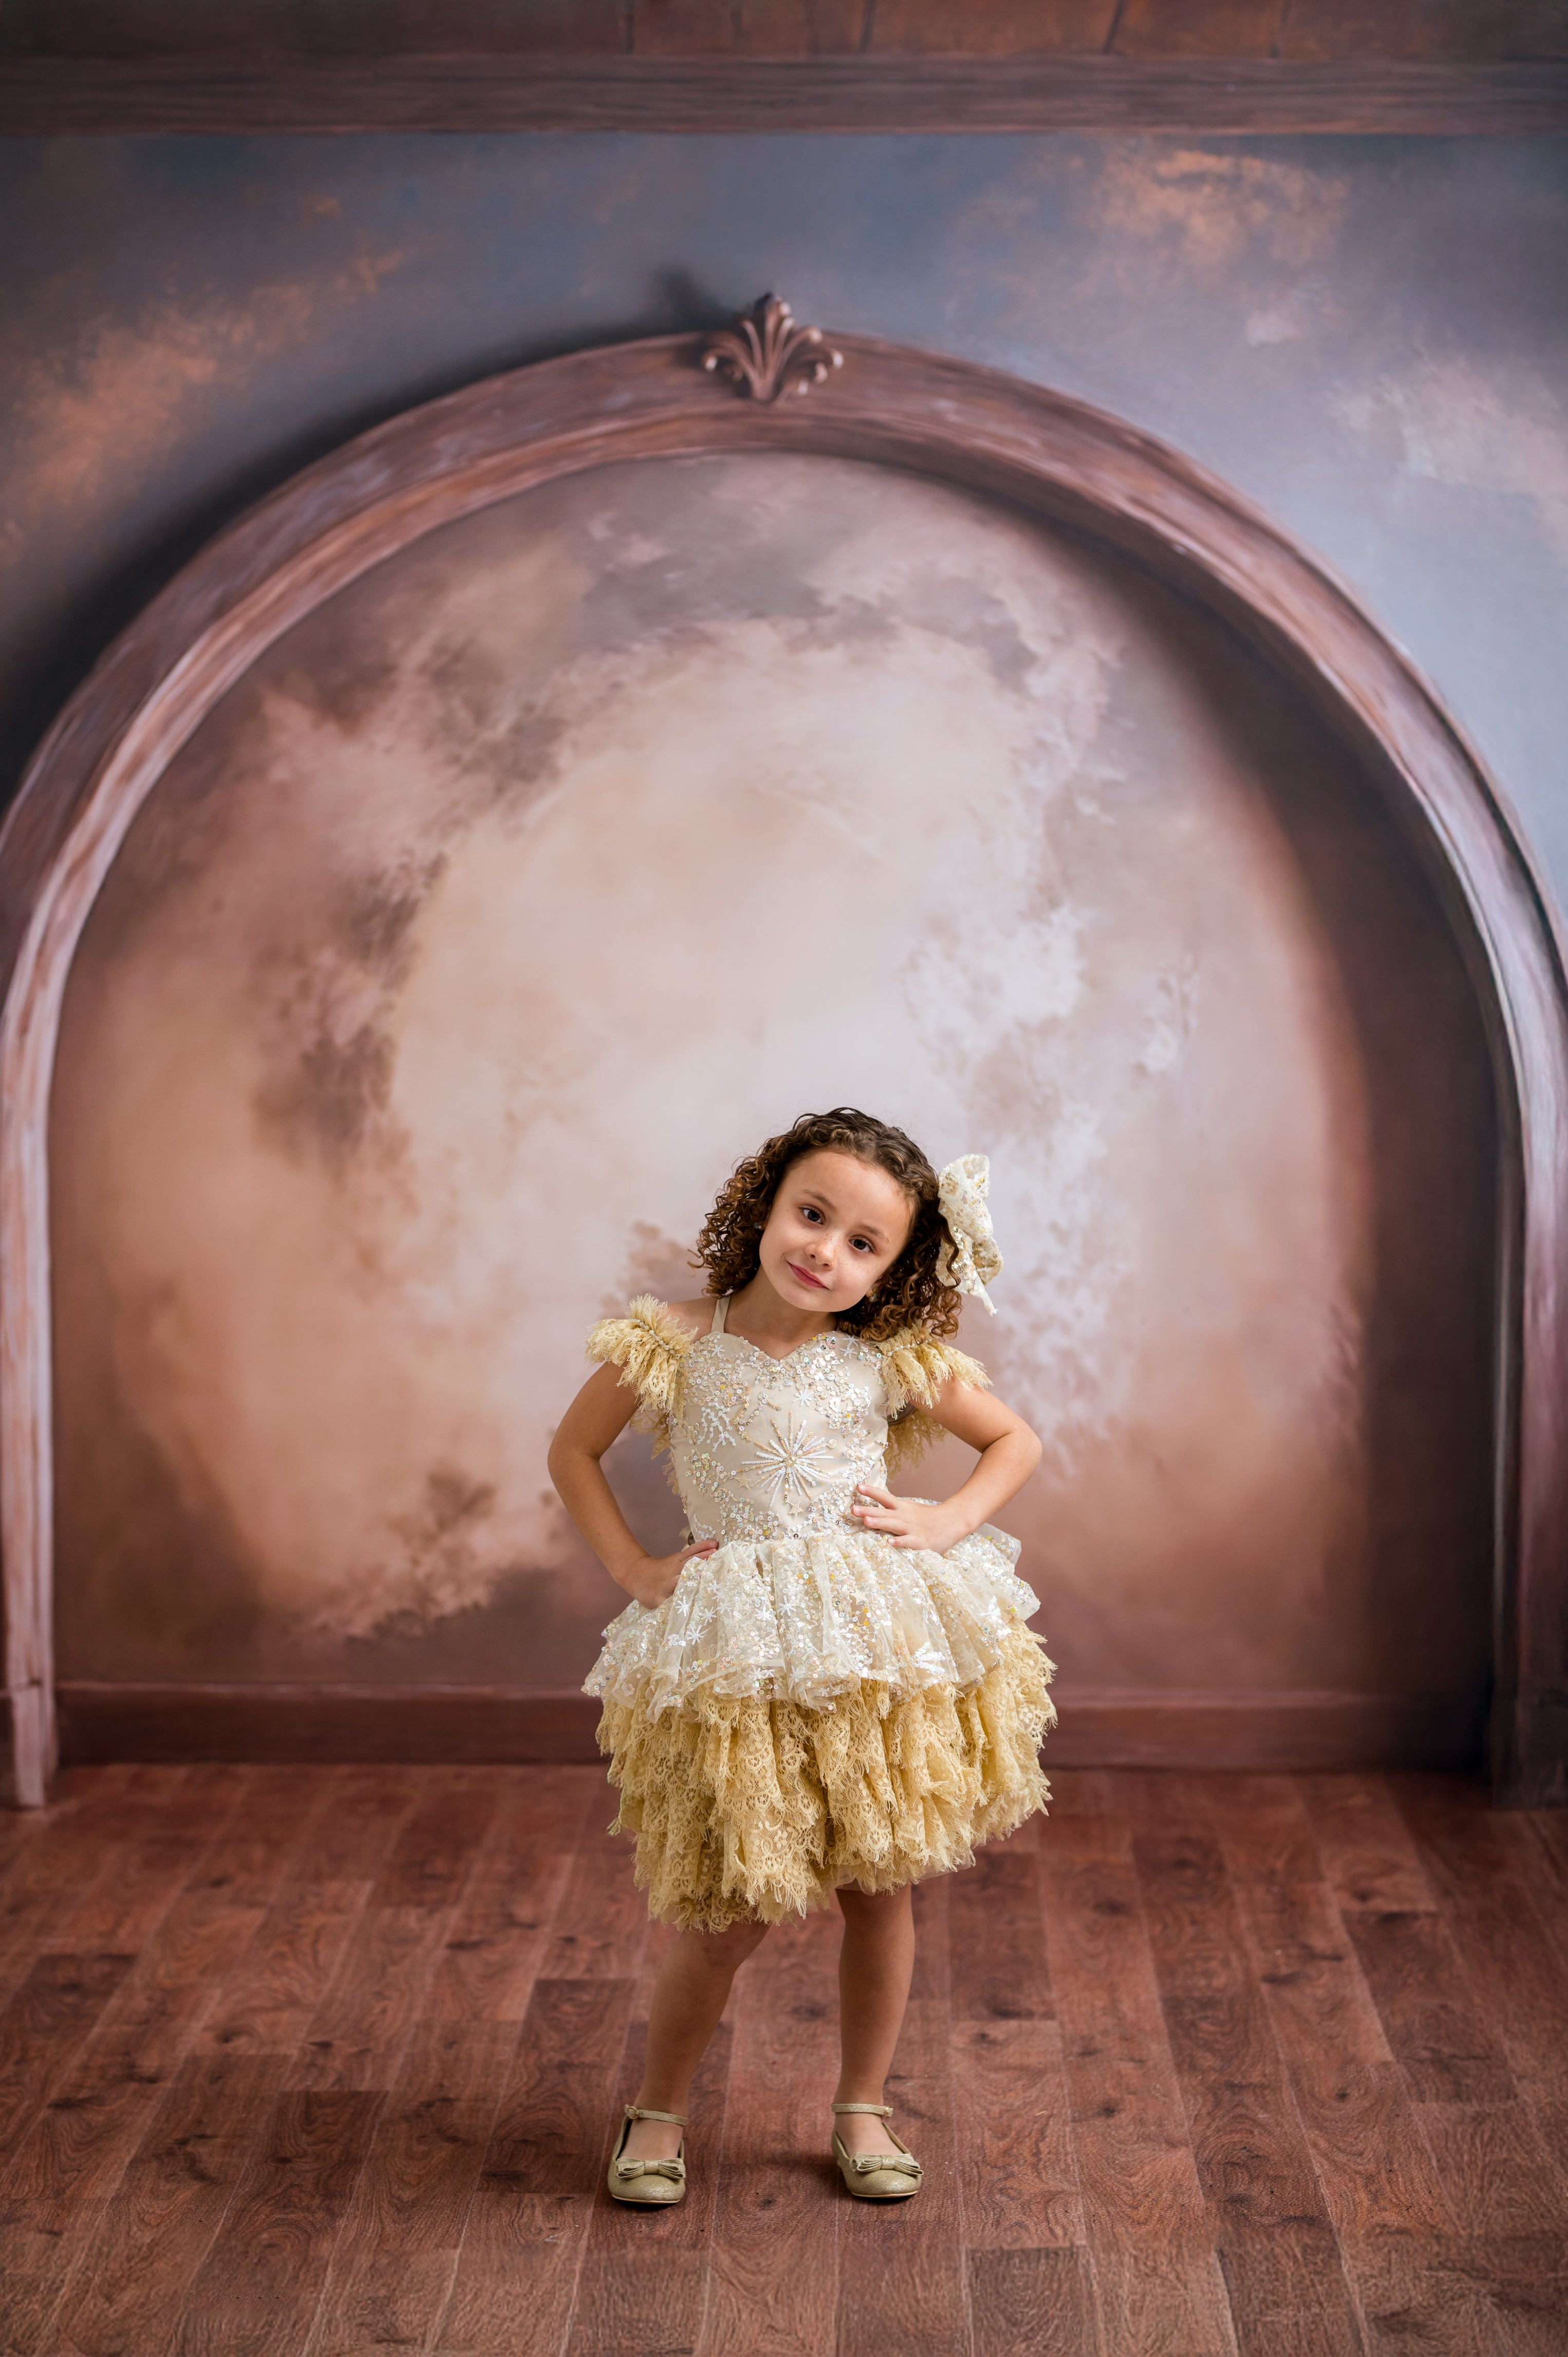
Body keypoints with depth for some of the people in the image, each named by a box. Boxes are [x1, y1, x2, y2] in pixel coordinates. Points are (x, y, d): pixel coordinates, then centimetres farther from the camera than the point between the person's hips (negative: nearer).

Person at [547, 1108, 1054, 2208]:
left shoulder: (891, 1361, -2)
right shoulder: (675, 1345, -5)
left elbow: (1016, 1438, 12)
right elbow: (573, 1451, 9)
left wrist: (951, 1522, -4)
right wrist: (633, 1568, 1)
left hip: (883, 1642, 2)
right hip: (734, 1661, -1)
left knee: (880, 1889, 10)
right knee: (729, 1918, 3)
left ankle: (863, 2108, 32)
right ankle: (660, 2108, 28)